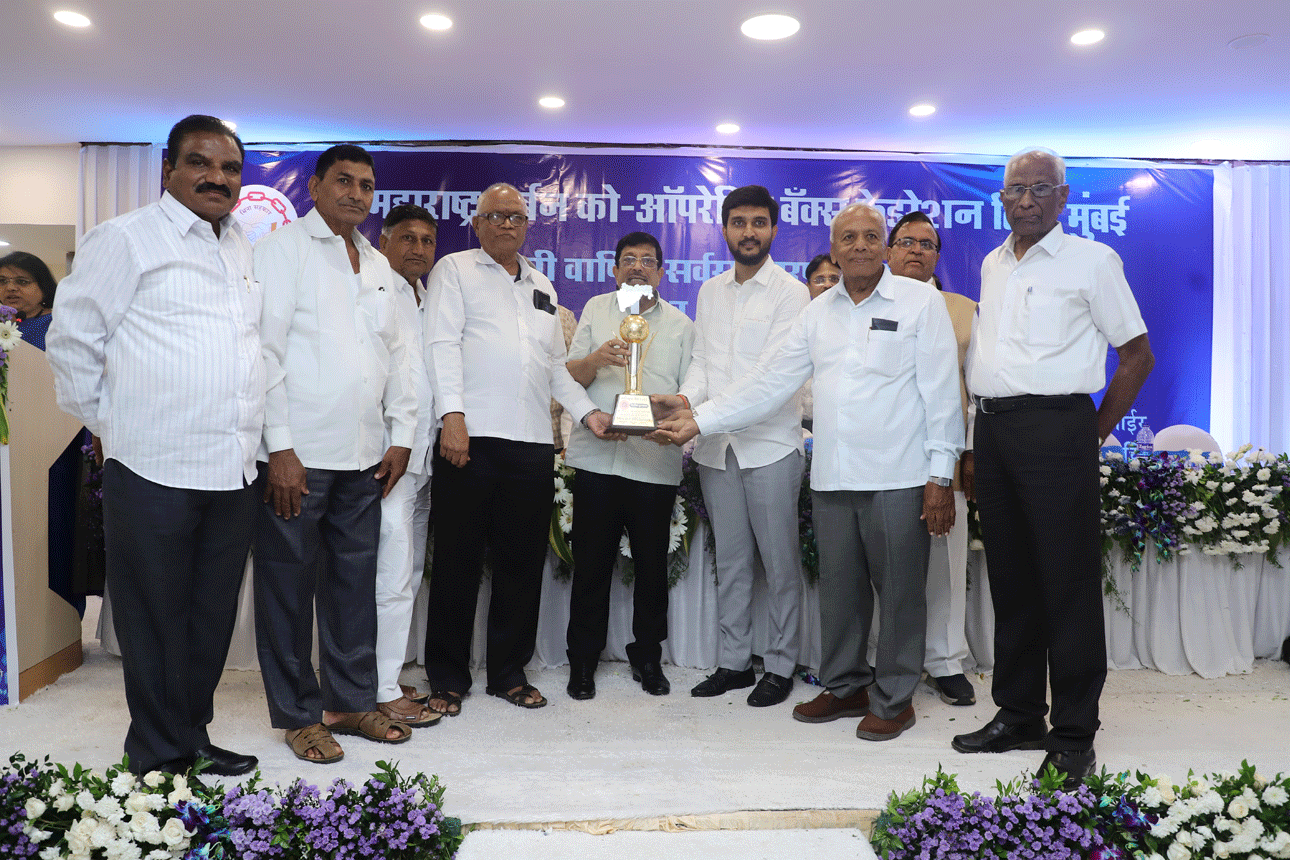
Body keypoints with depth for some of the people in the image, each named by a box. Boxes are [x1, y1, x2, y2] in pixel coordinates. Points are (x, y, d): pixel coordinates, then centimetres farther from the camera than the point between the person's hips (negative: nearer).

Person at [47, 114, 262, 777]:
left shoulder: (243, 248, 16)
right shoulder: (125, 238, -2)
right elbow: (72, 336, -1)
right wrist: (109, 422, 2)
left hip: (233, 471, 6)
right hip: (153, 470, -6)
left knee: (213, 618, 13)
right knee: (156, 619, 4)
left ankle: (194, 737, 28)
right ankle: (160, 759, 17)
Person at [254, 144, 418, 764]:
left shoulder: (378, 266, 18)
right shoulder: (282, 249, -2)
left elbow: (396, 354, 19)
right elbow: (265, 351, -9)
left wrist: (402, 435, 11)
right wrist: (280, 447, -15)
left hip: (364, 457, 6)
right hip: (297, 455, -6)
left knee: (356, 582, 11)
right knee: (289, 585, 4)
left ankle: (352, 702, 24)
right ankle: (299, 714, 17)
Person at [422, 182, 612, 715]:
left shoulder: (541, 285, 24)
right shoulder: (455, 270, 8)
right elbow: (443, 344, -4)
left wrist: (587, 412, 12)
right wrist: (452, 415, -15)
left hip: (533, 442, 5)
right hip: (471, 436, -5)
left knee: (523, 564, 8)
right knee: (458, 562, 1)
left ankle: (509, 672, 21)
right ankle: (447, 679, 13)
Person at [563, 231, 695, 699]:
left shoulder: (680, 324, 13)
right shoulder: (596, 310, 13)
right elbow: (570, 376, 8)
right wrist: (596, 359, -12)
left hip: (656, 462, 1)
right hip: (596, 457, 0)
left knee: (652, 566, 7)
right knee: (591, 564, 4)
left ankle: (648, 657, 25)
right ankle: (583, 661, 19)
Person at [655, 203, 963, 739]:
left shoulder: (920, 302, 0)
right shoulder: (818, 312, 12)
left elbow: (941, 392, -3)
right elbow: (770, 382, 12)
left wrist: (941, 476, -7)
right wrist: (699, 420, 6)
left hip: (898, 477, -4)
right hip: (832, 476, 5)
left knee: (898, 591, 4)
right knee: (838, 587, 13)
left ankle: (894, 699, 20)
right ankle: (845, 686, 30)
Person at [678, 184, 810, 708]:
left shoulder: (790, 292, -4)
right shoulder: (709, 292, 15)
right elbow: (702, 361, 11)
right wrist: (686, 398, -11)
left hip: (771, 444, -5)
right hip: (717, 448, 5)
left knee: (780, 562, 4)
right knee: (730, 560, 12)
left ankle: (780, 666, 17)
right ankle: (733, 662, 23)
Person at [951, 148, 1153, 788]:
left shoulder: (1091, 260, -1)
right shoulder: (993, 265, 17)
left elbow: (1138, 355, 0)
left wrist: (1093, 433, -3)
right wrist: (976, 445, 15)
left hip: (1055, 429, -6)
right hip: (993, 428, 6)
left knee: (1068, 584, -3)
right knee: (1010, 579, 11)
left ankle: (1073, 735, 7)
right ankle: (1018, 716, 23)